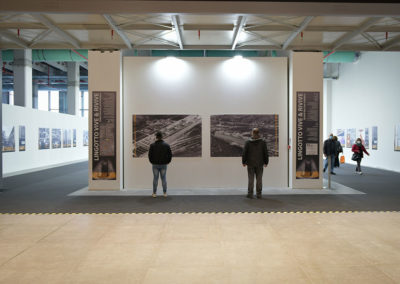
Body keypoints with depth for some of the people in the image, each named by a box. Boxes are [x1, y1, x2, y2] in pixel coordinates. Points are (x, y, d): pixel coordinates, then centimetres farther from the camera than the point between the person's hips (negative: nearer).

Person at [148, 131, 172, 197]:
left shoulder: (152, 145, -5)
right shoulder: (166, 145, -1)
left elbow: (150, 155, -2)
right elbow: (170, 155, 1)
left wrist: (152, 162, 11)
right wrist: (167, 162, 11)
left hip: (155, 165, -1)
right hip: (163, 165, 1)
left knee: (155, 179, 5)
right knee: (164, 178, 7)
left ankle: (154, 193, 9)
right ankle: (165, 193, 10)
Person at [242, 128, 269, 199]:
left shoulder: (248, 142, -5)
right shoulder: (263, 142, -1)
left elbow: (244, 153, -2)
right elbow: (265, 153, 2)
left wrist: (244, 162, 8)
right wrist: (266, 162, 12)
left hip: (250, 164, -1)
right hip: (259, 164, 1)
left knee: (251, 179, 4)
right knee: (259, 179, 6)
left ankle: (250, 193, 5)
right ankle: (259, 194, 8)